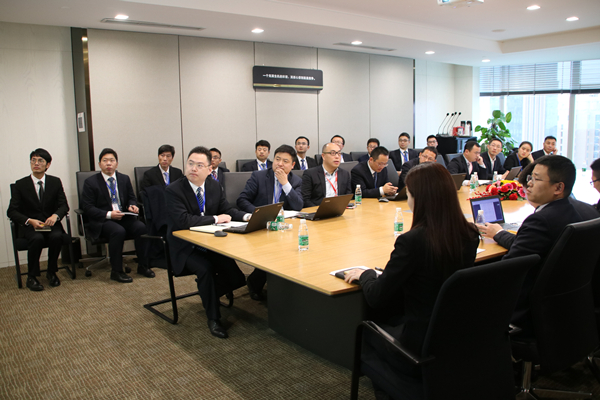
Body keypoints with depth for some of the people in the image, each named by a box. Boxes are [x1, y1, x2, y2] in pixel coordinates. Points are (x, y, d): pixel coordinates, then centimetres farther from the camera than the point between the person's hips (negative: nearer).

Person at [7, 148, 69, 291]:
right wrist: (29, 220, -20)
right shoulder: (20, 185, 1)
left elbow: (64, 205, 2)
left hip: (51, 223, 1)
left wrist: (55, 215, -21)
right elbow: (11, 211, -1)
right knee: (37, 238, -33)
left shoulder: (55, 182, 6)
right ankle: (31, 277, -17)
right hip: (29, 226, -1)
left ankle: (51, 272, -10)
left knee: (57, 236, -31)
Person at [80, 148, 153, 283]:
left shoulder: (125, 179, 13)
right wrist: (108, 214, -19)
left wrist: (132, 205, -4)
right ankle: (116, 271, -21)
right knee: (118, 231, -35)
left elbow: (132, 197, 22)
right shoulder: (91, 182, 0)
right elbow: (87, 207, -6)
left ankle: (142, 266, -10)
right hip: (101, 221, -4)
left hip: (124, 217, 4)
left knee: (141, 227, -25)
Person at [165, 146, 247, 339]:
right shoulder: (173, 190, -13)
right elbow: (183, 220, -25)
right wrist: (215, 219, -22)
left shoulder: (215, 186, 5)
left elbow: (228, 210, 7)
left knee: (236, 276, -16)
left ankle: (209, 294, 17)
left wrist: (246, 217, -14)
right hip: (185, 248, -5)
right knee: (205, 268, -32)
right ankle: (213, 318, -12)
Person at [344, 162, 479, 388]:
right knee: (388, 317, 27)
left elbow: (376, 298, -17)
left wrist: (365, 274, 3)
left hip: (421, 352, -6)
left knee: (365, 331, 21)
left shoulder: (412, 241, -27)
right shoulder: (470, 236, -7)